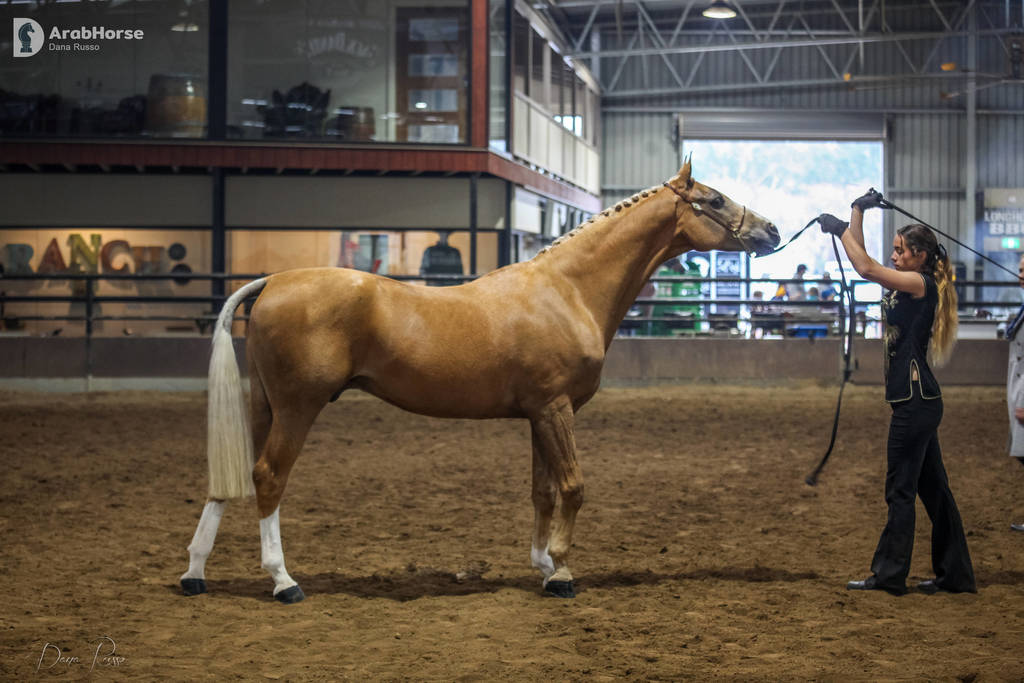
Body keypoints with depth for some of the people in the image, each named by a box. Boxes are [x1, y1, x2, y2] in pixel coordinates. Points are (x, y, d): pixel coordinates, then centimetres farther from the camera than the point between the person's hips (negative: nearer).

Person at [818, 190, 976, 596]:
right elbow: (866, 264, 17)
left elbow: (866, 269, -19)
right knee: (932, 488, 12)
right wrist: (858, 212, 11)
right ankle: (955, 575, 17)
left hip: (916, 400, -10)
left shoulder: (921, 284, -11)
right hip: (915, 400, 10)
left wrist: (841, 229, -9)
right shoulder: (904, 286, 14)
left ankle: (889, 576, 2)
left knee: (901, 490, -4)